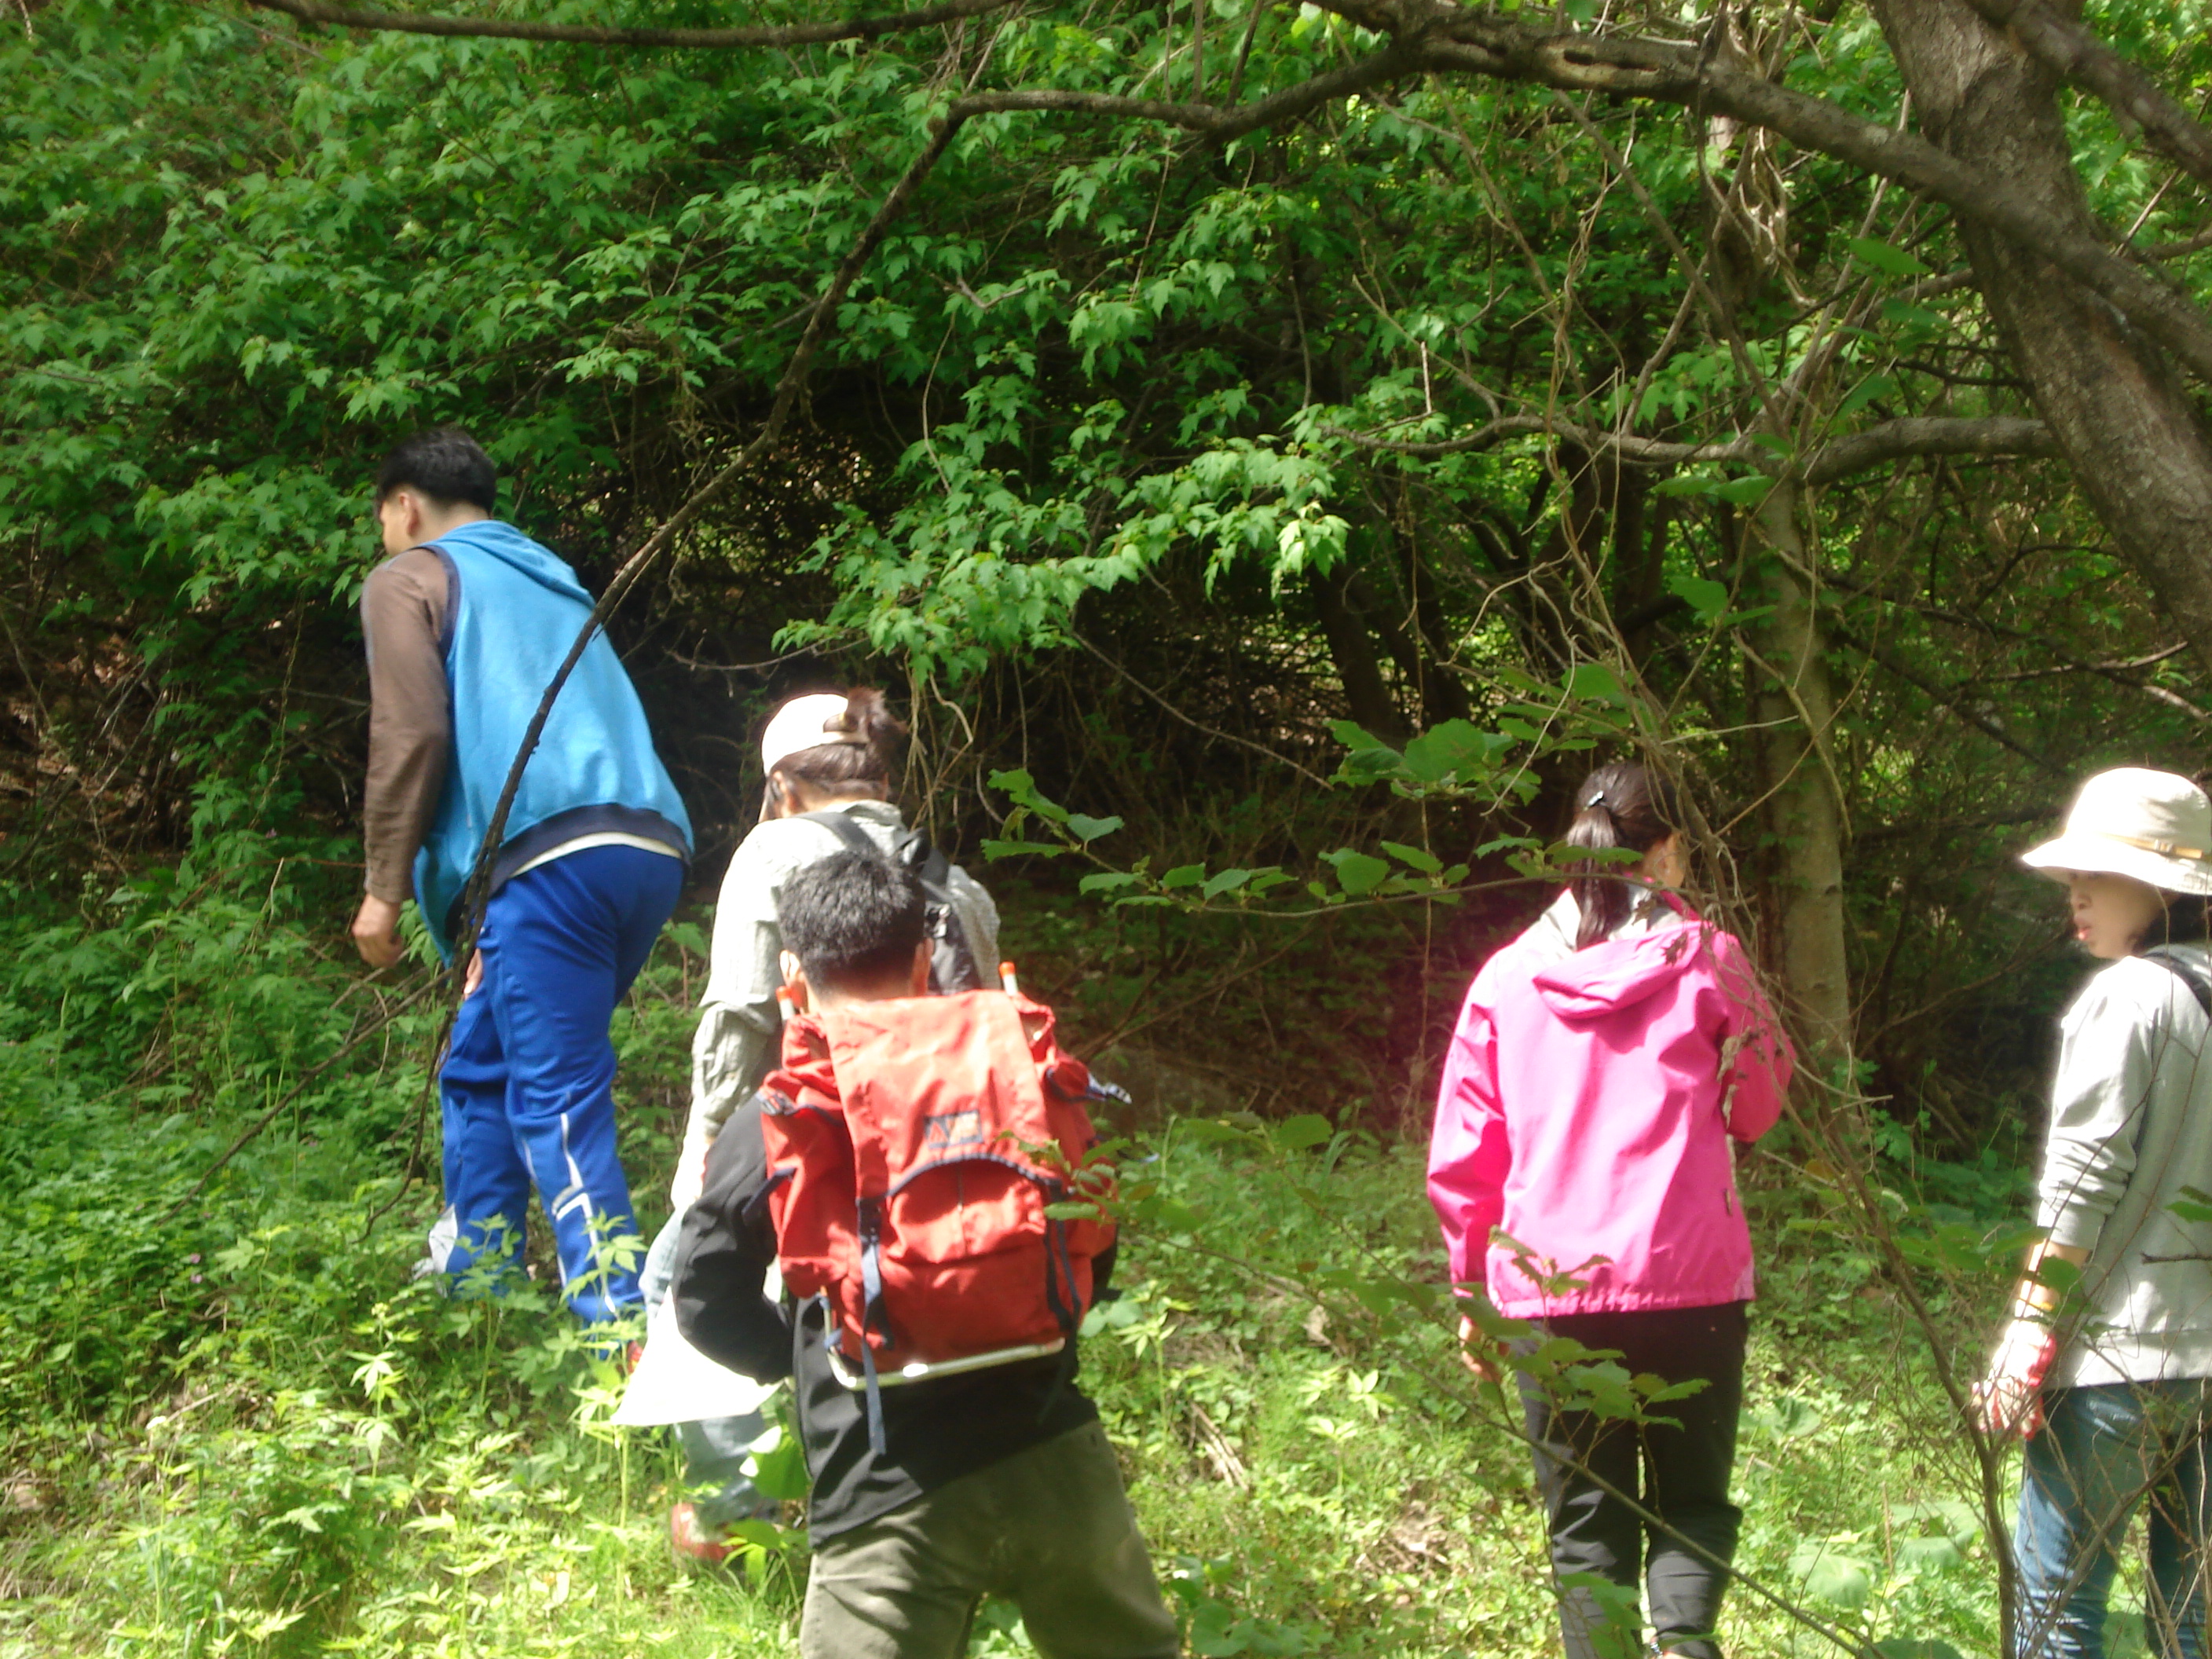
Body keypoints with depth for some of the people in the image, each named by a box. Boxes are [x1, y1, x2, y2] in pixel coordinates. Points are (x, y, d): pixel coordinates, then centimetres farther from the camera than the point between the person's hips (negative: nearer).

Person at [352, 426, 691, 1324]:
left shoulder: (410, 578, 9)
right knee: (480, 1067, 21)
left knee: (558, 1102, -10)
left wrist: (386, 886, 0)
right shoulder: (549, 579, 31)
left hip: (552, 853, -8)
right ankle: (475, 1272, 27)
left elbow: (412, 735, -5)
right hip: (652, 848, 8)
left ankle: (618, 1324, -17)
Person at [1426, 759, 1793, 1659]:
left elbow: (1460, 1159, 5)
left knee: (1586, 1526, 10)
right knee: (1691, 1504, 10)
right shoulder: (1705, 959, -1)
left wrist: (1472, 1289, 15)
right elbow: (1758, 1106, 13)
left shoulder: (1506, 977, 3)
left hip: (1548, 1290, 1)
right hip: (1690, 1281, -1)